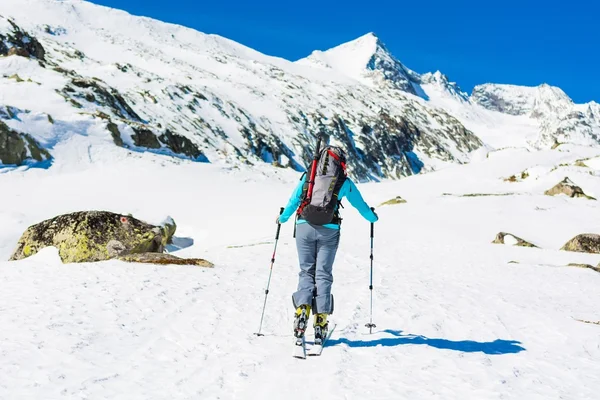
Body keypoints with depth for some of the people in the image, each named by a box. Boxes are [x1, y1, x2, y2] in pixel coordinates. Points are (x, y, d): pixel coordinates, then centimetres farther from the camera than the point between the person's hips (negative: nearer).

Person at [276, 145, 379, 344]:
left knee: (306, 272, 11)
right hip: (329, 230, -1)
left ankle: (302, 308, -10)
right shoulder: (344, 182, 7)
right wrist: (372, 217, 38)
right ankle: (320, 320, -2)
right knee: (323, 274, 4)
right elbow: (360, 204, 19)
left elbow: (293, 201, 15)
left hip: (304, 227, 1)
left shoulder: (307, 177, 10)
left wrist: (282, 218, 34)